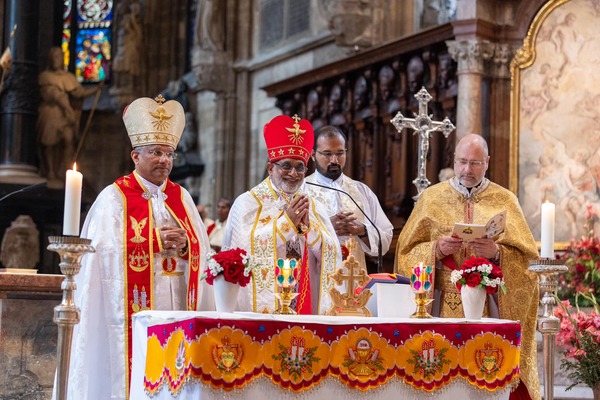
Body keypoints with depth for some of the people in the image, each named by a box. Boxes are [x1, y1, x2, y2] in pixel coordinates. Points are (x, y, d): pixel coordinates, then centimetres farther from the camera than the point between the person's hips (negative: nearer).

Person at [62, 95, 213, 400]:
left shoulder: (182, 198, 14)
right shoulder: (114, 198, 0)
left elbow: (202, 252, 9)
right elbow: (108, 250, -12)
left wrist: (183, 244, -11)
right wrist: (156, 240, -10)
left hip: (178, 316, 4)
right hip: (133, 316, -4)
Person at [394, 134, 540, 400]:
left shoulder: (504, 201, 6)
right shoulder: (432, 198, 8)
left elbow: (526, 257, 1)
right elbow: (408, 252, 4)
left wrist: (497, 253, -17)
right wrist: (436, 250, -14)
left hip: (491, 307, 0)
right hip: (443, 306, 0)